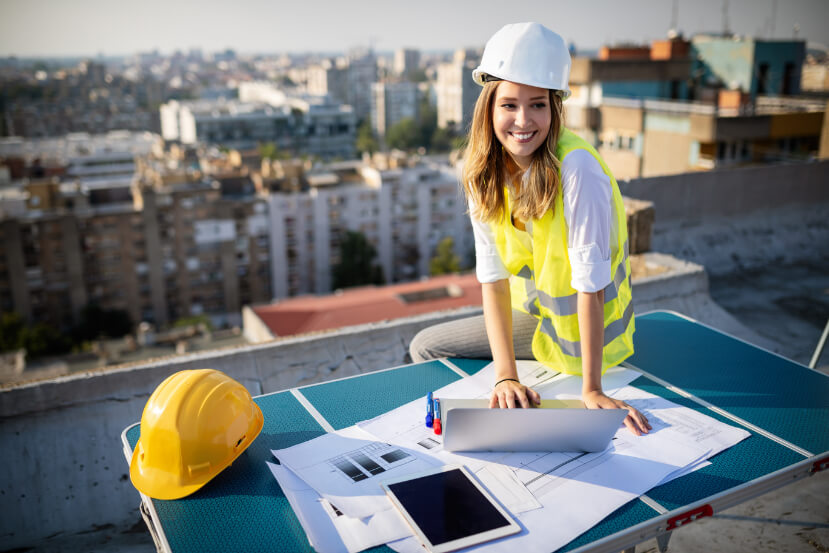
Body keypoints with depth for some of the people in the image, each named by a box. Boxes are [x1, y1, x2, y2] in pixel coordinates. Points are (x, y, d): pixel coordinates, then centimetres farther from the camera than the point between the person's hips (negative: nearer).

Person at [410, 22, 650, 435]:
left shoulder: (575, 168, -29)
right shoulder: (484, 173, -10)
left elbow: (590, 283, -29)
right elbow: (493, 277, -14)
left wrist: (591, 389, -28)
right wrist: (506, 375, -23)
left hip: (581, 327, -6)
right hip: (533, 311, 6)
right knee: (425, 348, 8)